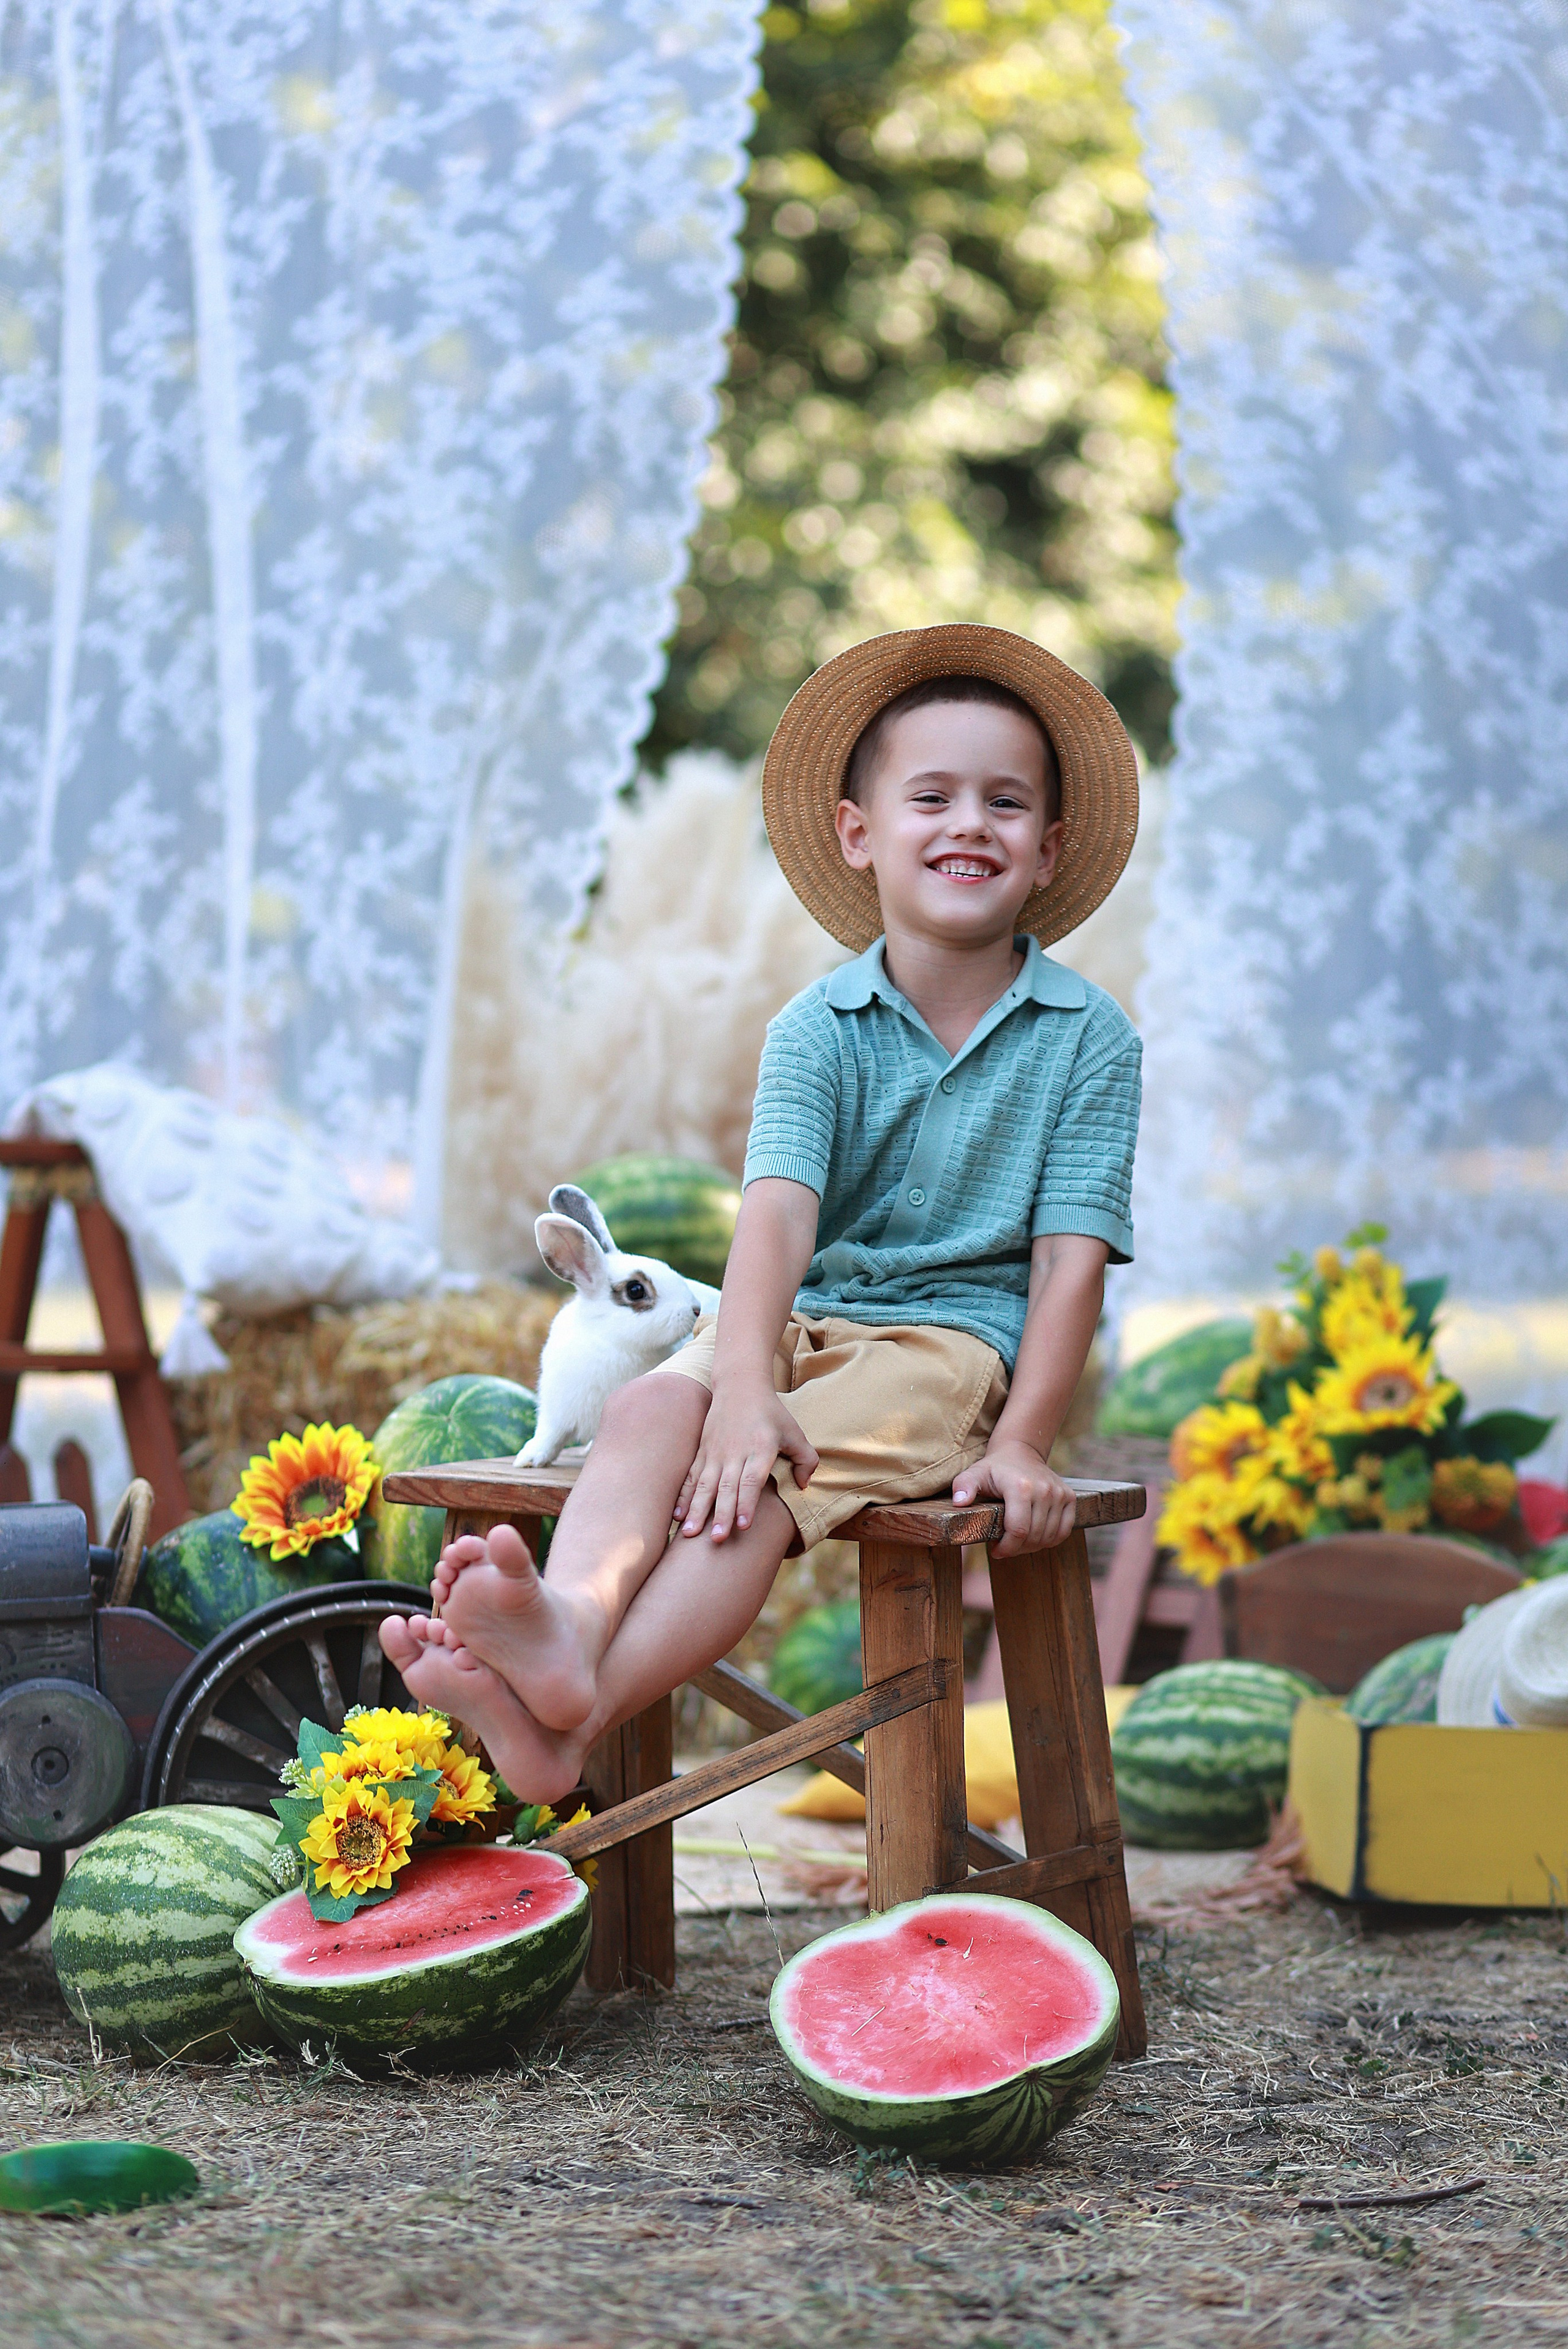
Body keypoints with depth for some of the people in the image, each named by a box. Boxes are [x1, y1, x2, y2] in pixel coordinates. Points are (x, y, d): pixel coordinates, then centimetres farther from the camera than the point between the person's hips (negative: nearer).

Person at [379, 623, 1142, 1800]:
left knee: (771, 1478, -32)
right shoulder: (818, 1029, 3)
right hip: (800, 1320, 3)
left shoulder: (1088, 1038, 1)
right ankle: (572, 1620, -59)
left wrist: (1022, 1441, -17)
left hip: (954, 1337, -3)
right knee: (651, 1408, -30)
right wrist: (745, 1386, -32)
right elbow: (779, 1209, -14)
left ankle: (576, 1716, -53)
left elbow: (1071, 1256, -4)